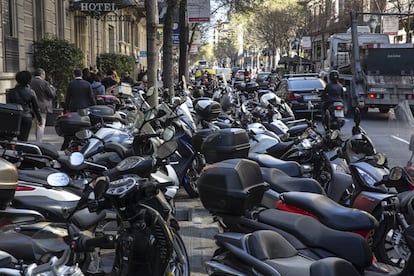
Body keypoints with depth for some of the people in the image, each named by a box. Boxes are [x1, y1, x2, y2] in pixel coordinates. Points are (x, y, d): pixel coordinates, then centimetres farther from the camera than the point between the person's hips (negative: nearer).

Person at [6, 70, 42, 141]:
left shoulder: (11, 92, 1)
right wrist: (39, 119, 15)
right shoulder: (31, 92, -1)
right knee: (24, 139, 1)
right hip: (27, 118, -1)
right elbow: (36, 107, 4)